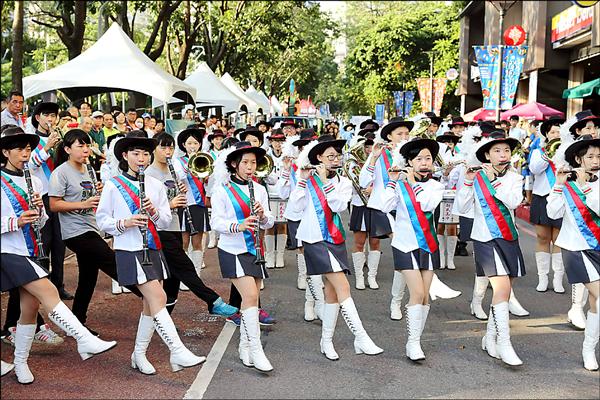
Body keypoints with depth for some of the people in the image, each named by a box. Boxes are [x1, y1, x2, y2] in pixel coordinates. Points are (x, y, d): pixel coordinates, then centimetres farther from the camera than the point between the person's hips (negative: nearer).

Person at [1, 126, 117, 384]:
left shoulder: (33, 182, 11)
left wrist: (38, 211, -7)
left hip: (30, 251, 7)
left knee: (30, 306, 7)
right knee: (48, 291, -20)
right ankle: (85, 342, -22)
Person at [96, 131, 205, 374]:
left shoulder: (156, 186, 10)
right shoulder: (113, 186, -3)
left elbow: (166, 222, 9)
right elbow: (101, 220, -1)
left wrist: (154, 212, -12)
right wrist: (124, 223, -18)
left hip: (153, 249, 6)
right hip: (129, 251, -6)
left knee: (151, 303, 9)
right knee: (158, 298, -15)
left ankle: (139, 355, 23)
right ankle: (178, 353, -16)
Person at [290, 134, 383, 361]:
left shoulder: (343, 182, 8)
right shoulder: (307, 179, 1)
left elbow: (339, 205, -9)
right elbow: (296, 206, -9)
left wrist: (325, 181, -14)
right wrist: (302, 179, -14)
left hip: (336, 239, 5)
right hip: (316, 240, -5)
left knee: (332, 290, 8)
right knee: (343, 287, -14)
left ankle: (326, 341, 20)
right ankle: (361, 339, -13)